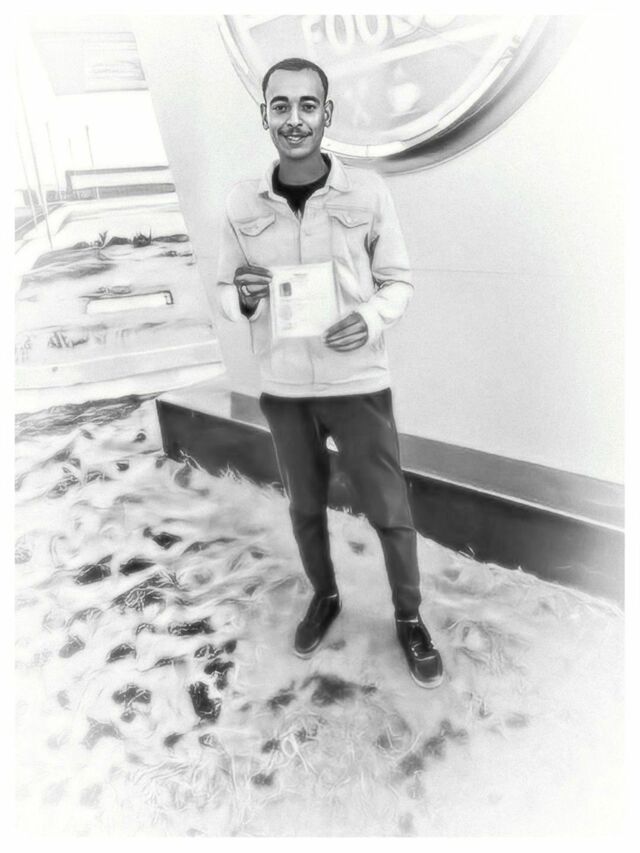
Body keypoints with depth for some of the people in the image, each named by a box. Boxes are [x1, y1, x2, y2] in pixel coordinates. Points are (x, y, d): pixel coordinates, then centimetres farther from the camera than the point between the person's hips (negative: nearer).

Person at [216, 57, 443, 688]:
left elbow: (399, 281, 1)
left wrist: (372, 319, -20)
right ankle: (323, 596, 45)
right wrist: (243, 297, -17)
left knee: (390, 511, 8)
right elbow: (222, 291, 6)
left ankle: (409, 618, 33)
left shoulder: (368, 192, -6)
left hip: (358, 384, -2)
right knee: (304, 505, 19)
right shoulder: (241, 204, -2)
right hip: (282, 389, 2)